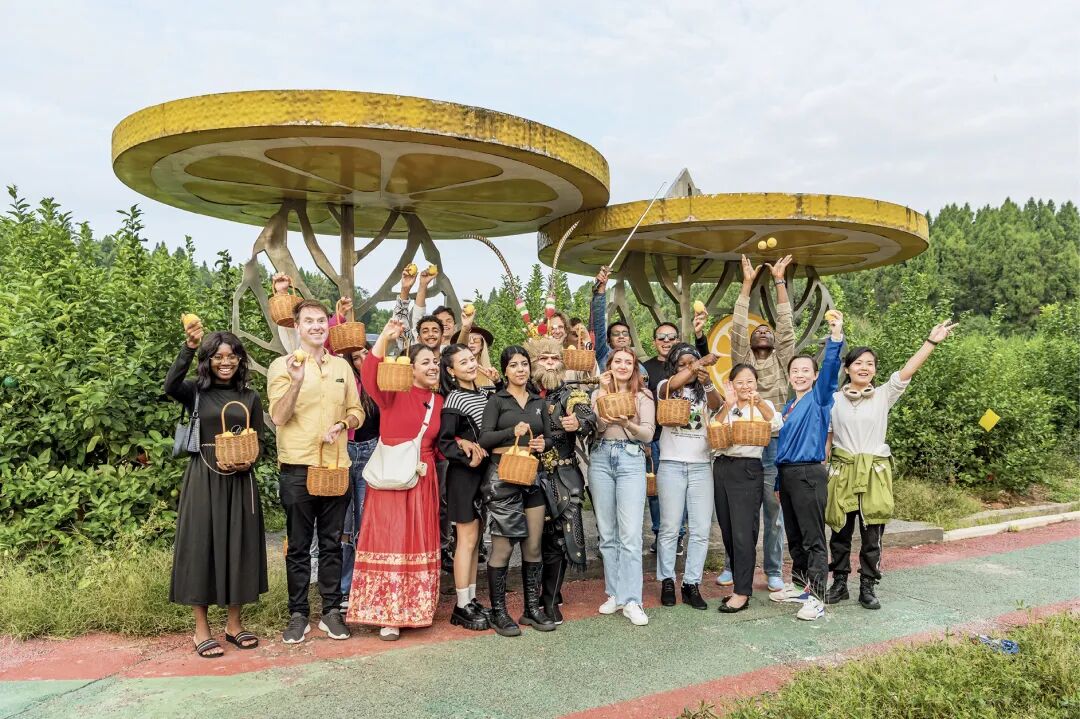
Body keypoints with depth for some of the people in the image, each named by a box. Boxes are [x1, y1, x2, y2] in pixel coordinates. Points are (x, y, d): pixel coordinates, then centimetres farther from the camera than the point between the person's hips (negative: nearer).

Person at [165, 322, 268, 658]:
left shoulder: (250, 397, 8)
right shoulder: (196, 392, 0)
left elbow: (258, 441, 11)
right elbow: (170, 385, -23)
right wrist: (189, 346, -29)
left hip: (240, 481, 3)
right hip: (204, 479, -3)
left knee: (238, 546, 7)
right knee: (201, 545, 0)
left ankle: (234, 623, 21)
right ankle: (201, 630, 12)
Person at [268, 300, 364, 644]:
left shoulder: (342, 366, 11)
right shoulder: (282, 365, -2)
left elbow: (356, 411, 15)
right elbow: (278, 416, -11)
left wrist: (343, 424, -7)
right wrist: (296, 381, -25)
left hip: (336, 465, 4)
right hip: (298, 467, -3)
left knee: (332, 544, 10)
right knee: (299, 547, 5)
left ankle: (332, 611, 20)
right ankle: (298, 615, 16)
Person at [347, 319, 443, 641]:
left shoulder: (439, 401, 11)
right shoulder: (395, 391, -6)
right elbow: (370, 376, -26)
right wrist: (384, 339, -36)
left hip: (423, 480, 6)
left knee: (419, 542, 11)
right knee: (389, 542, -2)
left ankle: (412, 609, 25)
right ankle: (387, 614, 7)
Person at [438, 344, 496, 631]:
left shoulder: (486, 393, 8)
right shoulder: (454, 399, -11)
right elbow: (443, 442, -15)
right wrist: (468, 457, -22)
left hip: (484, 471, 7)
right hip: (463, 473, -7)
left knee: (475, 538, 12)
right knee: (467, 539, -2)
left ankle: (472, 599, 22)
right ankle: (462, 607, 7)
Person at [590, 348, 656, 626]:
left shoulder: (643, 395, 9)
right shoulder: (599, 394, 14)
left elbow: (648, 434, 0)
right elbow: (596, 425, -2)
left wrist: (627, 423, -18)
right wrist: (604, 391, -4)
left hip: (631, 459, -2)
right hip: (601, 459, 3)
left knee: (630, 534, -10)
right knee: (607, 533, 6)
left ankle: (630, 601, -6)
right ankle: (614, 593, 16)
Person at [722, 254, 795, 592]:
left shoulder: (781, 360, 10)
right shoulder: (742, 359, 8)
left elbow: (787, 325, 1)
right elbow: (738, 326, -1)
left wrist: (780, 280, -1)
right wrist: (747, 283, -2)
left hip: (775, 444, 1)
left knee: (774, 514, 6)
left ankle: (774, 571, 15)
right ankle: (732, 566, 18)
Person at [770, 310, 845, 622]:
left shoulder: (819, 398, -3)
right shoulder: (788, 407, 16)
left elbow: (830, 369, -20)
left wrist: (836, 336, -34)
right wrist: (778, 481, 20)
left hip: (809, 474, -7)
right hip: (786, 474, 7)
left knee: (812, 539, -4)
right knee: (794, 537, 16)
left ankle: (816, 597, 0)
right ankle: (799, 585, 28)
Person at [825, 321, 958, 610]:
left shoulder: (883, 396, 4)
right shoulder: (834, 400, 4)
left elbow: (906, 372, -9)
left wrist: (931, 342, -17)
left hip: (874, 473, 0)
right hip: (842, 471, 0)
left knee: (872, 535, 3)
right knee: (841, 532, 8)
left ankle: (867, 588, 16)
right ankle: (839, 584, 22)